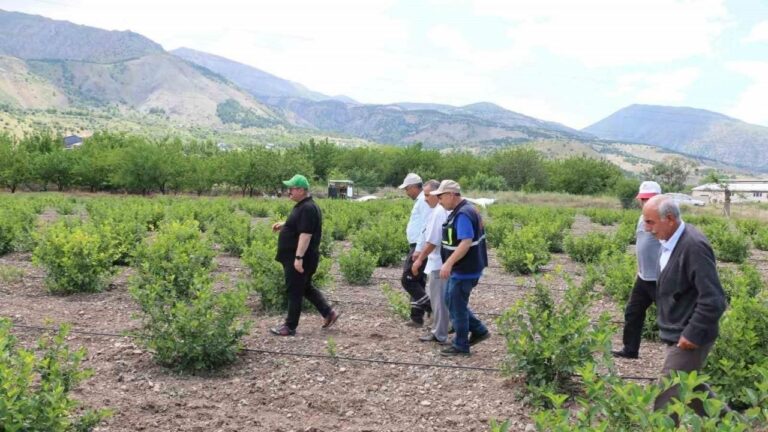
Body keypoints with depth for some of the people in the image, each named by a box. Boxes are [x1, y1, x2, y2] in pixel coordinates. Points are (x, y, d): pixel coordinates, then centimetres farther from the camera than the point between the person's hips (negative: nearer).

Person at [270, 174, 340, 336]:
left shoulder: (307, 209, -21)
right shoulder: (303, 206, 12)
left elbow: (306, 234, -27)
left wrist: (299, 258, -28)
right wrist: (283, 225, 15)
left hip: (299, 259, -11)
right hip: (296, 257, 11)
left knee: (295, 292, 0)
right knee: (306, 288, 19)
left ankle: (290, 326, 10)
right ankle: (329, 313, 23)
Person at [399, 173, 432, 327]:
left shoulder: (423, 201, -15)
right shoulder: (420, 201, 16)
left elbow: (426, 227, -21)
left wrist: (418, 250, -23)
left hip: (419, 248, -10)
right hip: (417, 247, 10)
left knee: (407, 280, -8)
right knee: (417, 282, 12)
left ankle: (432, 309, -6)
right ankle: (417, 318, 18)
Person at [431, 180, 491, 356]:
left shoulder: (463, 214, -21)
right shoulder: (463, 210, 11)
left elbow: (466, 242, -30)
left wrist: (449, 263, -36)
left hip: (464, 270, -10)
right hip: (462, 269, 10)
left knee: (456, 306, 1)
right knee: (451, 301, 18)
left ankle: (460, 346, 14)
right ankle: (479, 330, 24)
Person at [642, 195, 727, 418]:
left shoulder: (693, 246, -25)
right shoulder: (670, 241, 3)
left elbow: (713, 299, -26)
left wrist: (693, 334, -21)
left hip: (688, 338, -9)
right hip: (678, 334, 9)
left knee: (666, 397, -3)